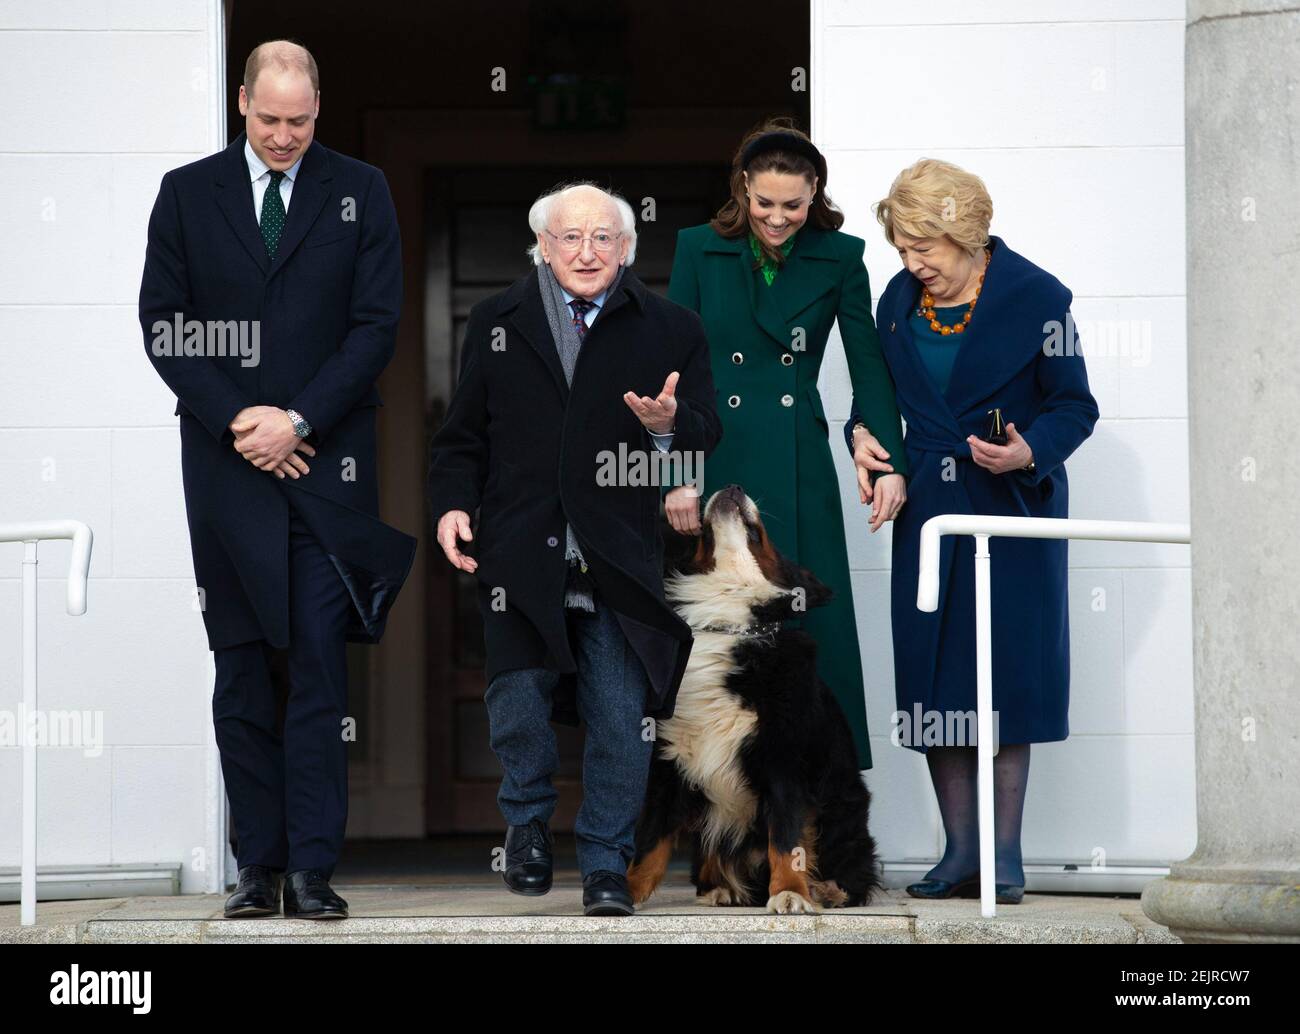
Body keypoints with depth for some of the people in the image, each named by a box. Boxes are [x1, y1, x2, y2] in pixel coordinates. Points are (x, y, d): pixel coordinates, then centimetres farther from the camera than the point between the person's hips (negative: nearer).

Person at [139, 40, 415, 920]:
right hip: (225, 460, 1)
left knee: (320, 669, -7)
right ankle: (260, 865, 7)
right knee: (242, 674, 3)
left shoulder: (361, 192, 6)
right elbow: (162, 325, 4)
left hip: (326, 460, -1)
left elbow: (377, 325, 0)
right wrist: (237, 420, -7)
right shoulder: (187, 194, 8)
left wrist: (299, 420, -10)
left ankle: (313, 867, -7)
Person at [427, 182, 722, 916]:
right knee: (518, 703, -3)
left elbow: (707, 442, 3)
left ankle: (606, 863, 12)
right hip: (519, 553, 1)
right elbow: (463, 434, 13)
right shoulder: (497, 323, 11)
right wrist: (453, 503, -2)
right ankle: (529, 821, 24)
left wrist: (670, 426, -19)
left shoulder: (671, 331, 6)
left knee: (622, 720, -3)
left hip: (620, 559, -1)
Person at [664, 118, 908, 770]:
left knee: (813, 630, -3)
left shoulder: (838, 258, 3)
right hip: (718, 465, 0)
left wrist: (889, 462, -9)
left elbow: (868, 367, 3)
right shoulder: (699, 250, 2)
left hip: (798, 473, 0)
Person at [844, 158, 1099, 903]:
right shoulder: (900, 300, 6)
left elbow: (1074, 406, -4)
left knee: (1008, 673, -5)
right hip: (928, 512, 4)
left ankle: (1006, 856, 1)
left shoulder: (1035, 297, -8)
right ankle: (961, 852, 8)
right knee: (934, 673, 2)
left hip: (1012, 511, -4)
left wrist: (1029, 453, -21)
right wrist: (862, 431, -3)